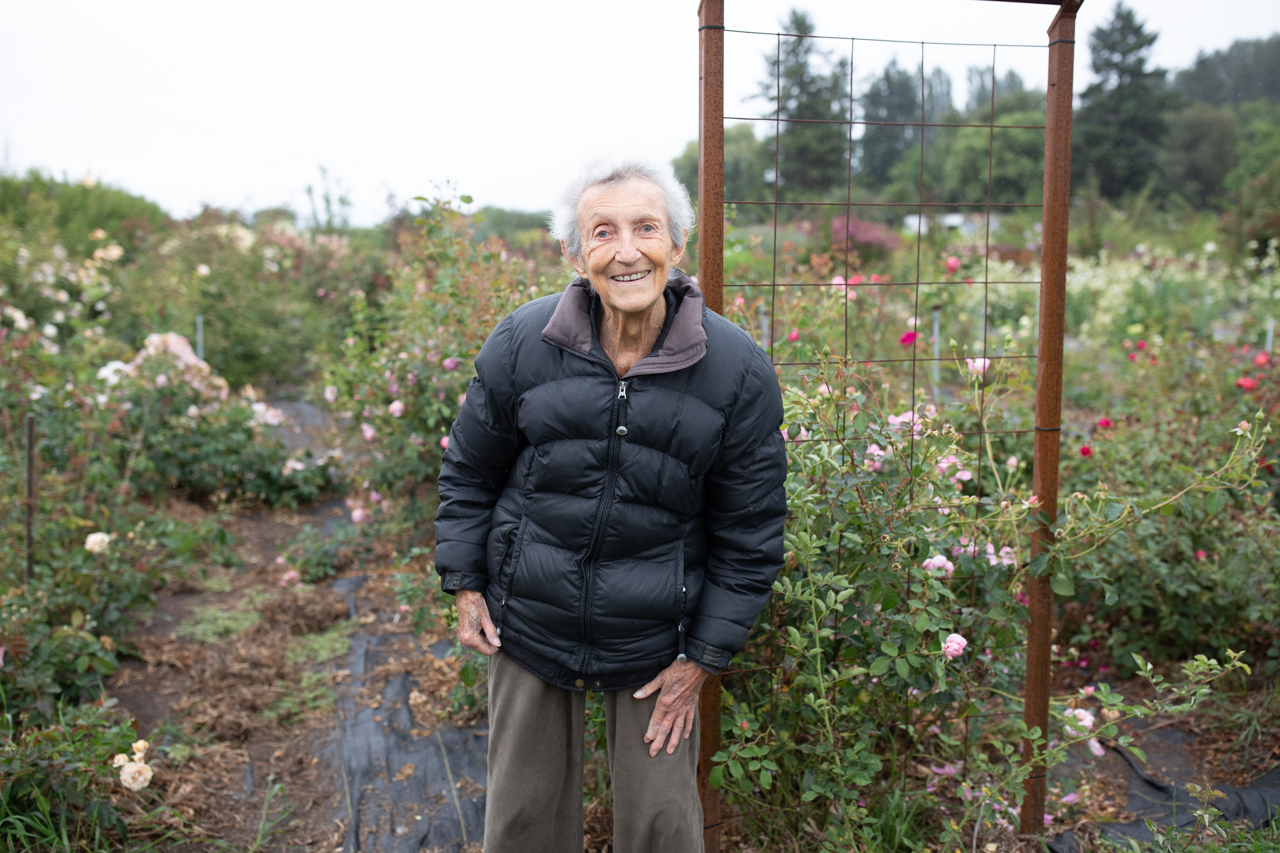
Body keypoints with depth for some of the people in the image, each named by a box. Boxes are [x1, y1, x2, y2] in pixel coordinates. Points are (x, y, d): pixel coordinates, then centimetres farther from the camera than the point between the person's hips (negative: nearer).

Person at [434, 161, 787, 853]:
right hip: (526, 624, 1)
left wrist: (702, 658, -4)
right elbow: (469, 470, 4)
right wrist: (465, 586, 2)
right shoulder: (522, 343, -12)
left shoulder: (738, 370, -14)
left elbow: (749, 533, -6)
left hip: (654, 640, -1)